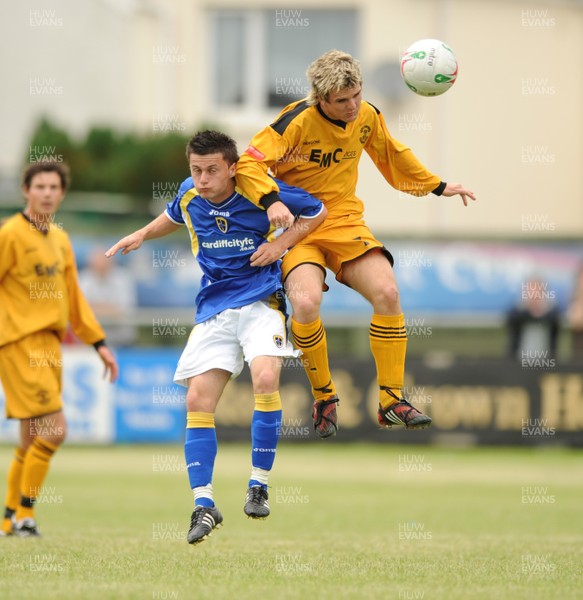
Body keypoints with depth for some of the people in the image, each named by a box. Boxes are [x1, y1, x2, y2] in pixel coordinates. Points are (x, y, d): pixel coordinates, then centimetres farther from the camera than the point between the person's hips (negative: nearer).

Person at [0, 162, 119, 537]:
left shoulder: (60, 239, 15)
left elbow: (72, 298, 21)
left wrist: (99, 343, 17)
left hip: (49, 344, 8)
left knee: (33, 439, 10)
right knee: (54, 430, -14)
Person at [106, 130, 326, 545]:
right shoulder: (189, 195, 1)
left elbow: (317, 212, 2)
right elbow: (175, 217, 28)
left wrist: (282, 243, -10)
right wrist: (142, 235, 13)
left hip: (260, 302, -4)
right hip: (214, 308, 4)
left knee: (266, 378, -28)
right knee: (198, 400, -6)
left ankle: (259, 485, -15)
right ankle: (204, 505, -1)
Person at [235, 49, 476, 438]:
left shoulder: (367, 117, -1)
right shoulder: (297, 121, -19)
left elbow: (393, 156, 20)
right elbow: (249, 164, -21)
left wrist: (439, 186, 23)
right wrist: (271, 201, -38)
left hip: (344, 222, 5)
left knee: (387, 293, -18)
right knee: (306, 302, -30)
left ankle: (392, 402, -4)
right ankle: (324, 398, -5)